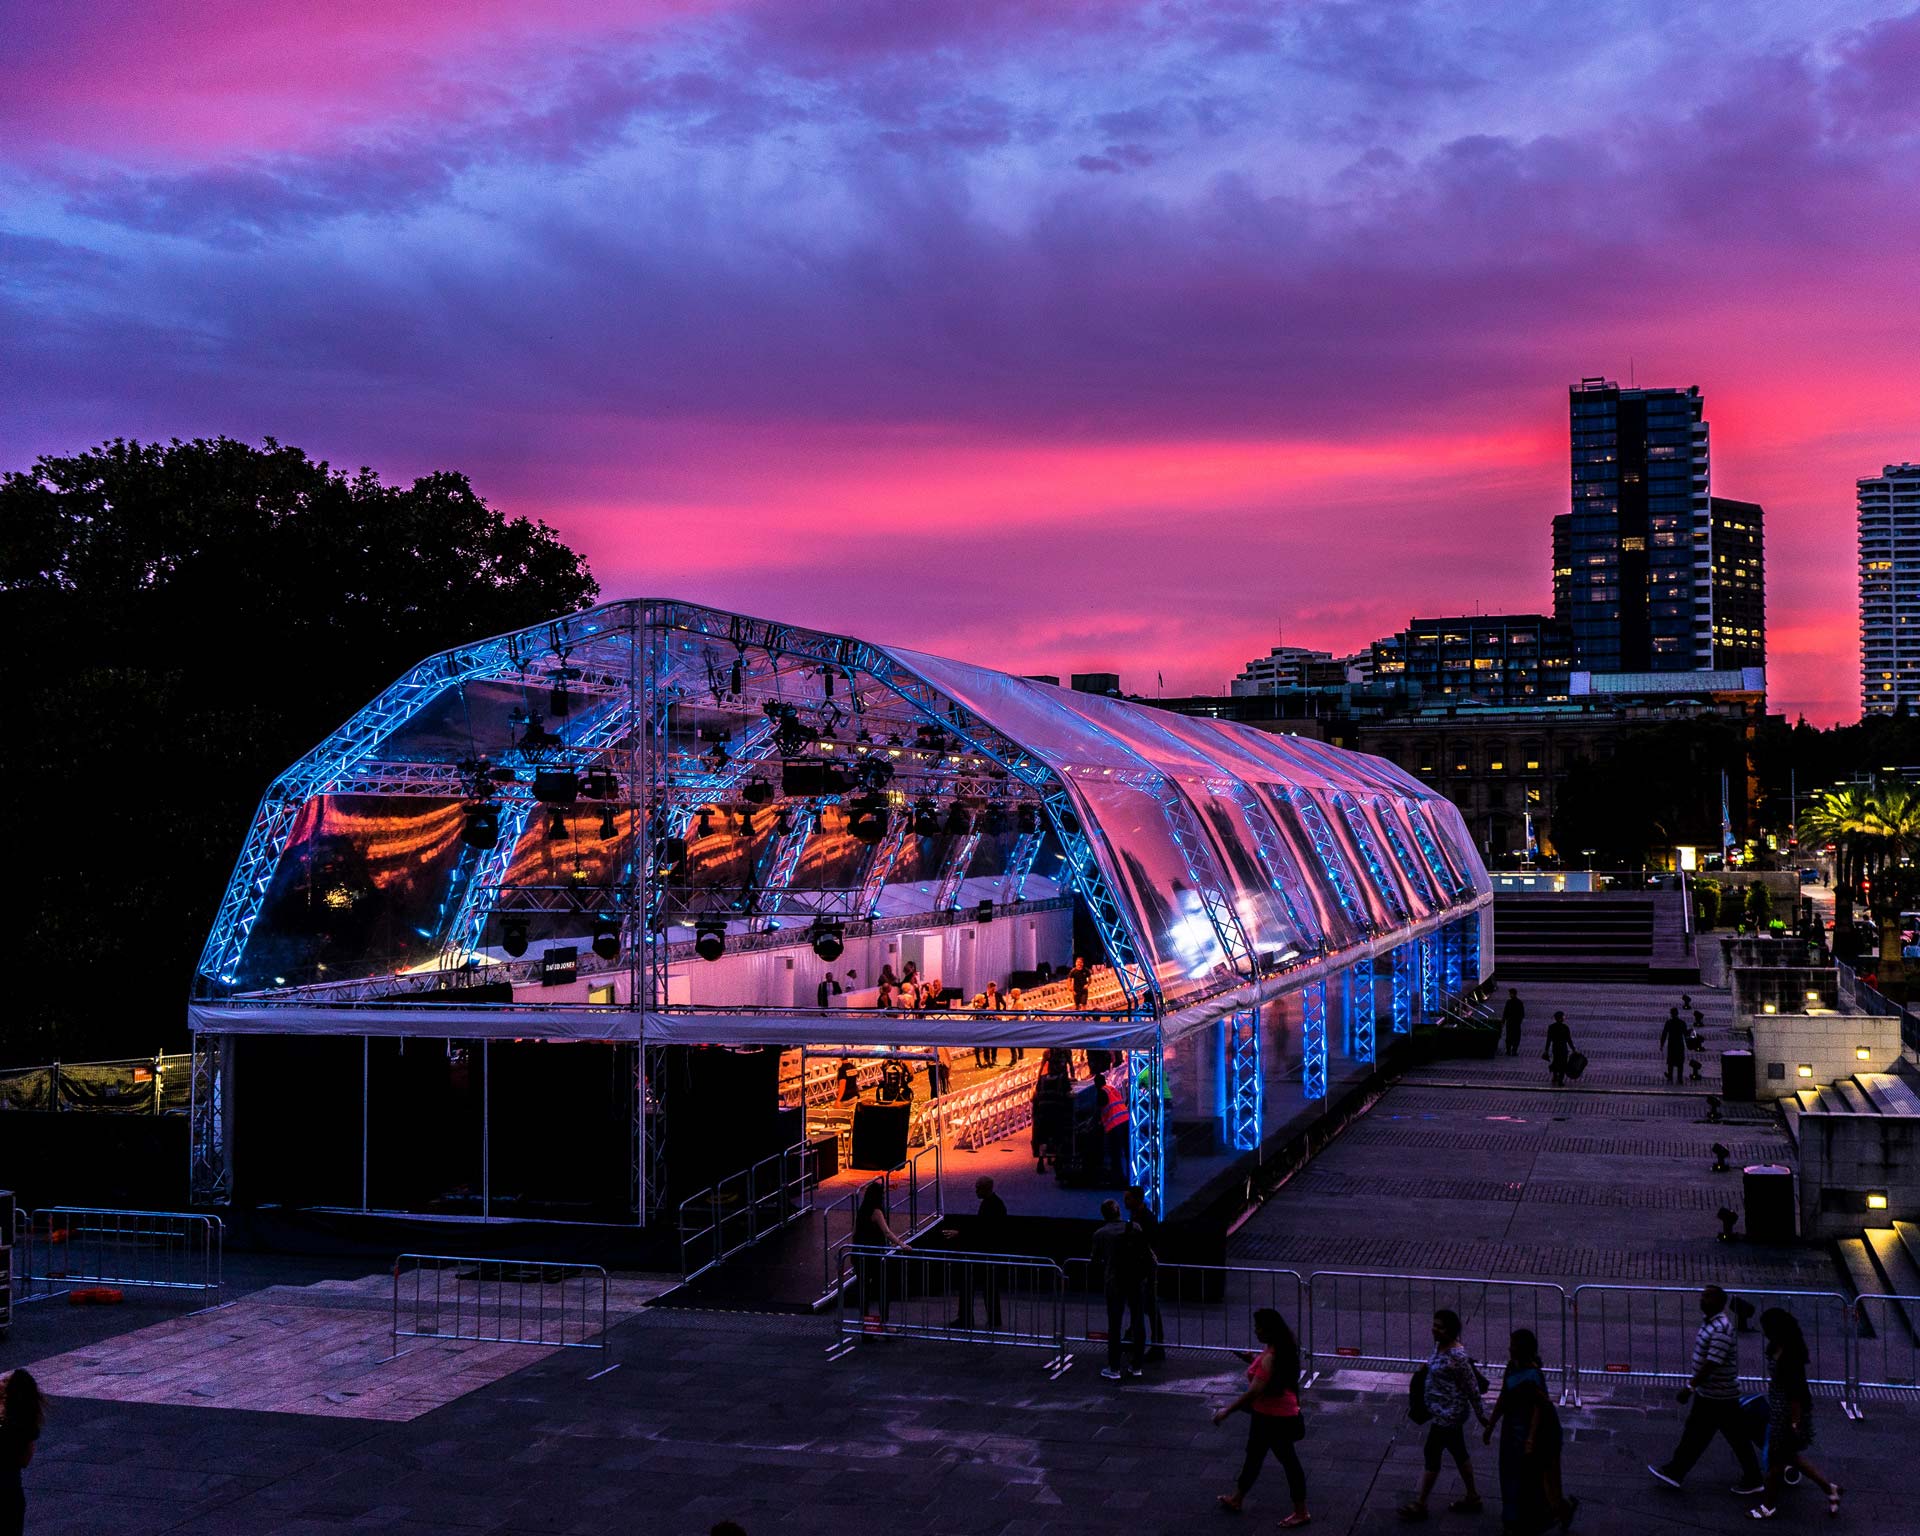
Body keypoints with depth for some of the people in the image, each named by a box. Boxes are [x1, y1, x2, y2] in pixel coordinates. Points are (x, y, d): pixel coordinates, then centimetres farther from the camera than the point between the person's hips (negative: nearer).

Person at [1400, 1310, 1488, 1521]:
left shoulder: (1457, 1356, -26)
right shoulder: (1440, 1345, 1)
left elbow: (1472, 1387, -18)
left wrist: (1481, 1414, -9)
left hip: (1448, 1413, -9)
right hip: (1441, 1410, 9)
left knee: (1432, 1453, 0)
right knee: (1458, 1452, 20)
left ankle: (1420, 1505, 11)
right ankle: (1472, 1497, 33)